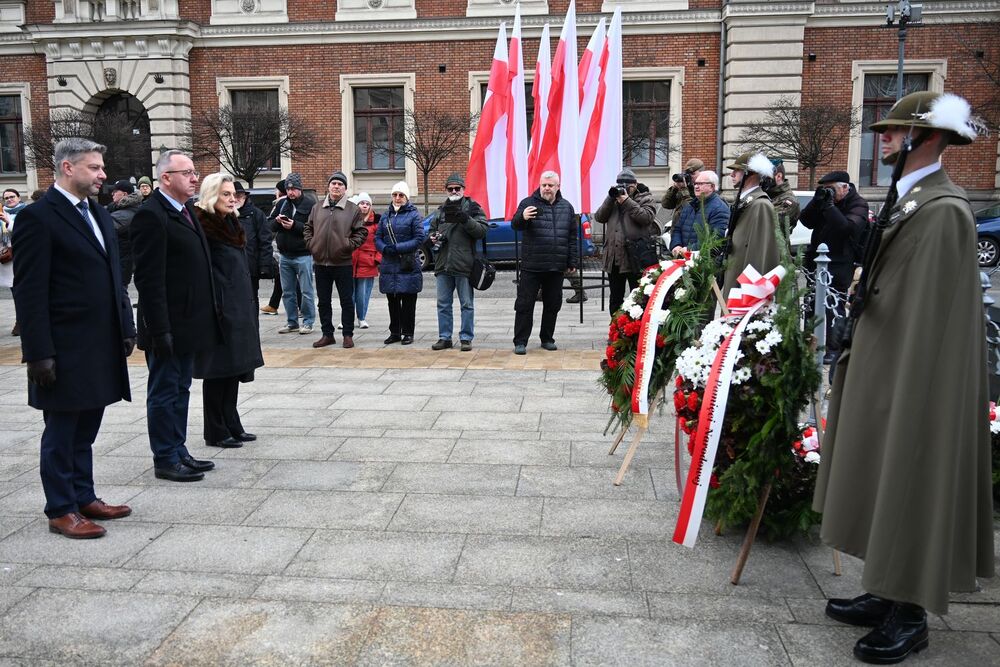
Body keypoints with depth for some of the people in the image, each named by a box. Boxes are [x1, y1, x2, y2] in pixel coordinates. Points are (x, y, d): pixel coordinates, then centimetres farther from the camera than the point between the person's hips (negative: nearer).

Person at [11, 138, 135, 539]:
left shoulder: (100, 216, 13)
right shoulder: (38, 217, -11)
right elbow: (29, 291, -14)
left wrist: (126, 328, 12)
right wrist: (39, 352, -17)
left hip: (102, 346, 7)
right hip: (65, 350, -7)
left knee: (86, 429, 16)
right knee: (61, 432, 5)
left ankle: (84, 497, 28)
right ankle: (61, 510, 17)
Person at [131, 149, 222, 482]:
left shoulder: (186, 210, 12)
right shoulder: (151, 215, -16)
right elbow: (149, 278, -20)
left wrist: (204, 316, 15)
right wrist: (160, 329, -22)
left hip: (188, 323, 9)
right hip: (168, 325, -9)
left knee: (180, 390, 17)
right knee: (164, 392, 4)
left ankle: (178, 451, 28)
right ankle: (165, 460, 15)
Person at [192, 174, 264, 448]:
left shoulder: (233, 225, 13)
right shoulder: (204, 227, -13)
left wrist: (248, 307, 16)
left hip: (239, 310, 8)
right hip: (219, 310, -8)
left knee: (234, 369, 13)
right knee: (218, 371, 1)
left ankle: (232, 425, 23)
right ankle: (215, 432, 11)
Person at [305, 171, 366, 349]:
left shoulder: (353, 209, 0)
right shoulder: (317, 208, 10)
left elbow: (361, 232, 0)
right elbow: (308, 228, 18)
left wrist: (350, 245, -10)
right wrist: (311, 244, 3)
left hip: (343, 262, -3)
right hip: (321, 262, 4)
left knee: (347, 300, 2)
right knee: (323, 301, 10)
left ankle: (348, 335, 12)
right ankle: (327, 334, 20)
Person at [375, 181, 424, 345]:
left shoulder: (413, 214, -1)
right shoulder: (386, 215, 13)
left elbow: (419, 239, -8)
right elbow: (377, 238, 11)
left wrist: (397, 248, -15)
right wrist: (385, 248, -10)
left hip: (407, 265, -4)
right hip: (389, 265, 4)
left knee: (408, 302, 1)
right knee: (392, 301, 10)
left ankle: (408, 333, 10)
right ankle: (394, 332, 19)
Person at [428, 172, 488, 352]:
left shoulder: (473, 207, 1)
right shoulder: (441, 209, 16)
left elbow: (482, 231, -9)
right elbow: (432, 230, 27)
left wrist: (466, 219, -21)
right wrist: (433, 237, 5)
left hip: (464, 265, -5)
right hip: (443, 264, 5)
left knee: (467, 304, 3)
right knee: (443, 304, 9)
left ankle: (466, 338, 10)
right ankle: (444, 337, 18)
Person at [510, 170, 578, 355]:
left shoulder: (566, 207, 11)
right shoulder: (528, 203, -1)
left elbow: (572, 236, 14)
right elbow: (515, 224, -14)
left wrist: (573, 262, 10)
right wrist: (523, 217, -37)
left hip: (556, 267, 4)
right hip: (531, 266, -3)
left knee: (552, 305, 11)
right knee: (524, 304, -2)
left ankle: (547, 339, 24)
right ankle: (520, 342, 5)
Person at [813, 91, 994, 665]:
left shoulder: (945, 210, -17)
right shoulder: (907, 201, 12)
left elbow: (933, 320, -21)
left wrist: (912, 397, -20)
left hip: (912, 380, -9)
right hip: (880, 371, 9)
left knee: (907, 490, 3)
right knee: (882, 490, 16)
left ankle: (909, 619, 19)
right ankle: (885, 595, 30)